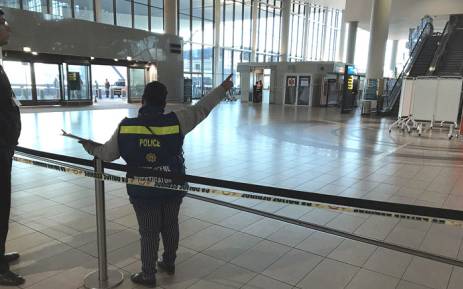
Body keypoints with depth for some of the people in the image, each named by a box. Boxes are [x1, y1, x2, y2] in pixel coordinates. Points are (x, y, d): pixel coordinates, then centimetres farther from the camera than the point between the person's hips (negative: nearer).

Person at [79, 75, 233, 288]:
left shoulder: (125, 127, -13)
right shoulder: (176, 121, -14)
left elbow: (107, 154, -1)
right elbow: (202, 109, -2)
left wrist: (89, 146, 22)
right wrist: (223, 88, 12)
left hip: (143, 191, -1)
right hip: (172, 188, 1)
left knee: (149, 233, 13)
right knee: (170, 226, 22)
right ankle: (169, 263, 42)